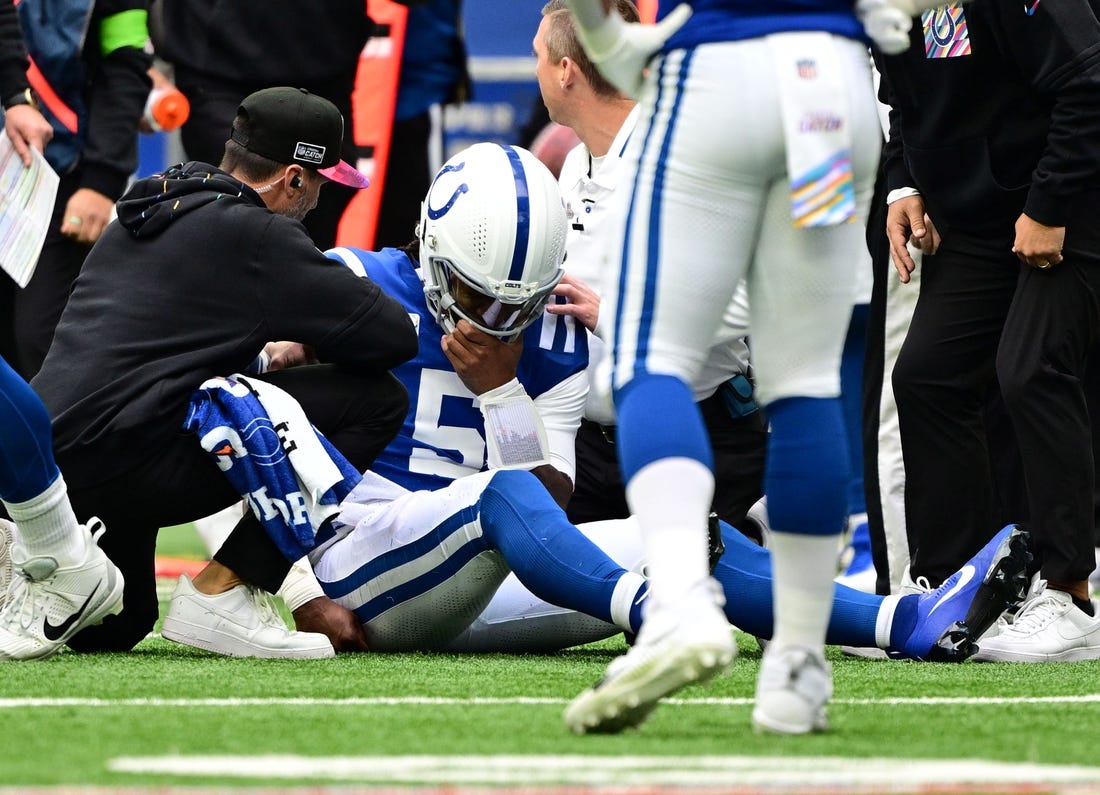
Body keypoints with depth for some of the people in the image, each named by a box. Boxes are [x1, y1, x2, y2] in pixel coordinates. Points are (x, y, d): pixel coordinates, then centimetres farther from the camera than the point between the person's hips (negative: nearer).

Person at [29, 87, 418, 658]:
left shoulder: (143, 218, 21)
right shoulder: (253, 235, -6)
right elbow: (395, 336, -5)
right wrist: (312, 347, 17)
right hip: (125, 458, -9)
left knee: (108, 632, 36)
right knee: (374, 400, -5)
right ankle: (223, 590, -4)